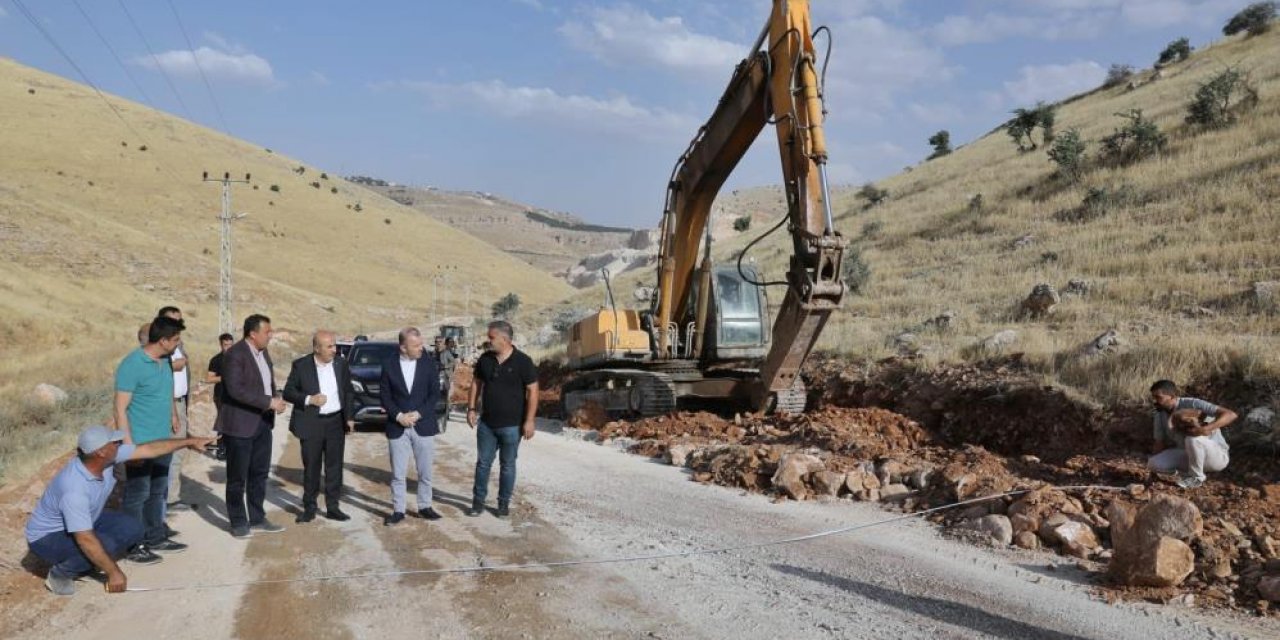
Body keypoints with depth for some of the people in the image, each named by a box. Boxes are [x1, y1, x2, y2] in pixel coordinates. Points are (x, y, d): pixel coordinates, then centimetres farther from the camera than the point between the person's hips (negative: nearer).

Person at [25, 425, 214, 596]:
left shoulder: (105, 456, -17)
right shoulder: (74, 489, -38)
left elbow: (148, 449, -5)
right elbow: (86, 540, -35)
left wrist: (189, 441, -2)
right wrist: (113, 572, -28)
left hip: (83, 523, 8)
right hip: (47, 537, -8)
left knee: (132, 529, -6)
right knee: (107, 546, -30)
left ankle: (84, 562, 10)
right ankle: (59, 573, -4)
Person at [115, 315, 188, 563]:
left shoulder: (164, 361, 7)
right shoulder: (132, 365, -17)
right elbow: (120, 409, -18)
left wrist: (173, 415, 12)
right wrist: (129, 446, -21)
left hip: (163, 441, 8)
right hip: (141, 443, -8)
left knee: (158, 492, 16)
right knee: (137, 494, 2)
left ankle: (155, 538, 28)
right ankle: (133, 546, 11)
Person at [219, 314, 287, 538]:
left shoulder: (263, 352, 11)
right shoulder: (235, 354, -16)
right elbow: (236, 389, -26)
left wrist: (276, 400, 0)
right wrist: (269, 402, -24)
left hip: (263, 422, 8)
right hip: (241, 424, -8)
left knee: (260, 473, 14)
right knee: (238, 477, 4)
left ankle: (257, 519, 24)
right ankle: (238, 523, 14)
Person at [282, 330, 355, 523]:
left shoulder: (341, 364, 3)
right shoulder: (301, 365, -6)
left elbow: (348, 392, 10)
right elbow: (288, 392, -4)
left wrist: (349, 417, 2)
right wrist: (309, 399, -18)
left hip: (336, 422, 3)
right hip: (311, 424, -3)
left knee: (334, 467, 6)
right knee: (311, 468, 5)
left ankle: (333, 507, 15)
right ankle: (309, 508, 16)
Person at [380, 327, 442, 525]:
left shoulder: (429, 363, -1)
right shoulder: (389, 365, -1)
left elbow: (435, 393, -2)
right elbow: (385, 396, 1)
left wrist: (418, 414, -13)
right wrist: (399, 416, -13)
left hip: (424, 426, 1)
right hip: (397, 427, 0)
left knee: (425, 471, 8)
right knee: (397, 473, 4)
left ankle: (424, 506, 21)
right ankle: (398, 510, 13)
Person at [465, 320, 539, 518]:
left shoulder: (523, 361, -12)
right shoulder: (485, 359, 2)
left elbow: (532, 391, -12)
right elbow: (477, 383, 13)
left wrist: (529, 421, -15)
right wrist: (471, 408, 5)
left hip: (512, 425, -4)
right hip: (486, 423, 4)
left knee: (507, 465, 8)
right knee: (483, 463, 9)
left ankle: (504, 503, 20)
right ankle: (478, 501, 20)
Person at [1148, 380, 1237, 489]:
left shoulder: (1192, 404, -24)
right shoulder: (1160, 415, -4)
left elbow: (1231, 415, -32)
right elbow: (1159, 445, 4)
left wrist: (1205, 429, -45)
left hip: (1216, 456, -5)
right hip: (1189, 455, 5)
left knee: (1193, 438, -36)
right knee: (1154, 463, -18)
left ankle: (1196, 477, -12)